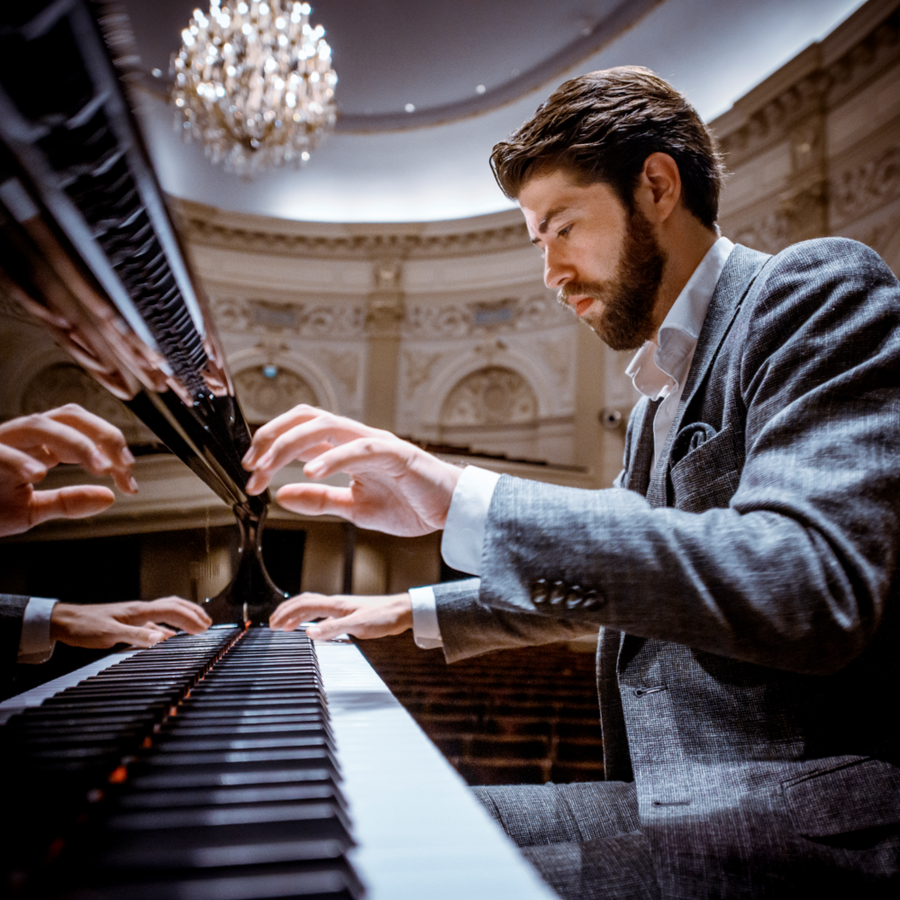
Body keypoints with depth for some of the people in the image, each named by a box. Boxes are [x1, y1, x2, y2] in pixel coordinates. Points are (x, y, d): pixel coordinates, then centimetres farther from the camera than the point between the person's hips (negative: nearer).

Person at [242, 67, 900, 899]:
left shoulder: (819, 290, -10)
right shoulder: (661, 394, 17)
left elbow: (807, 592, -26)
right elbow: (604, 586, 25)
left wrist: (462, 501, -29)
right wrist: (412, 611, 22)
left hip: (799, 820, -8)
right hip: (678, 794, 8)